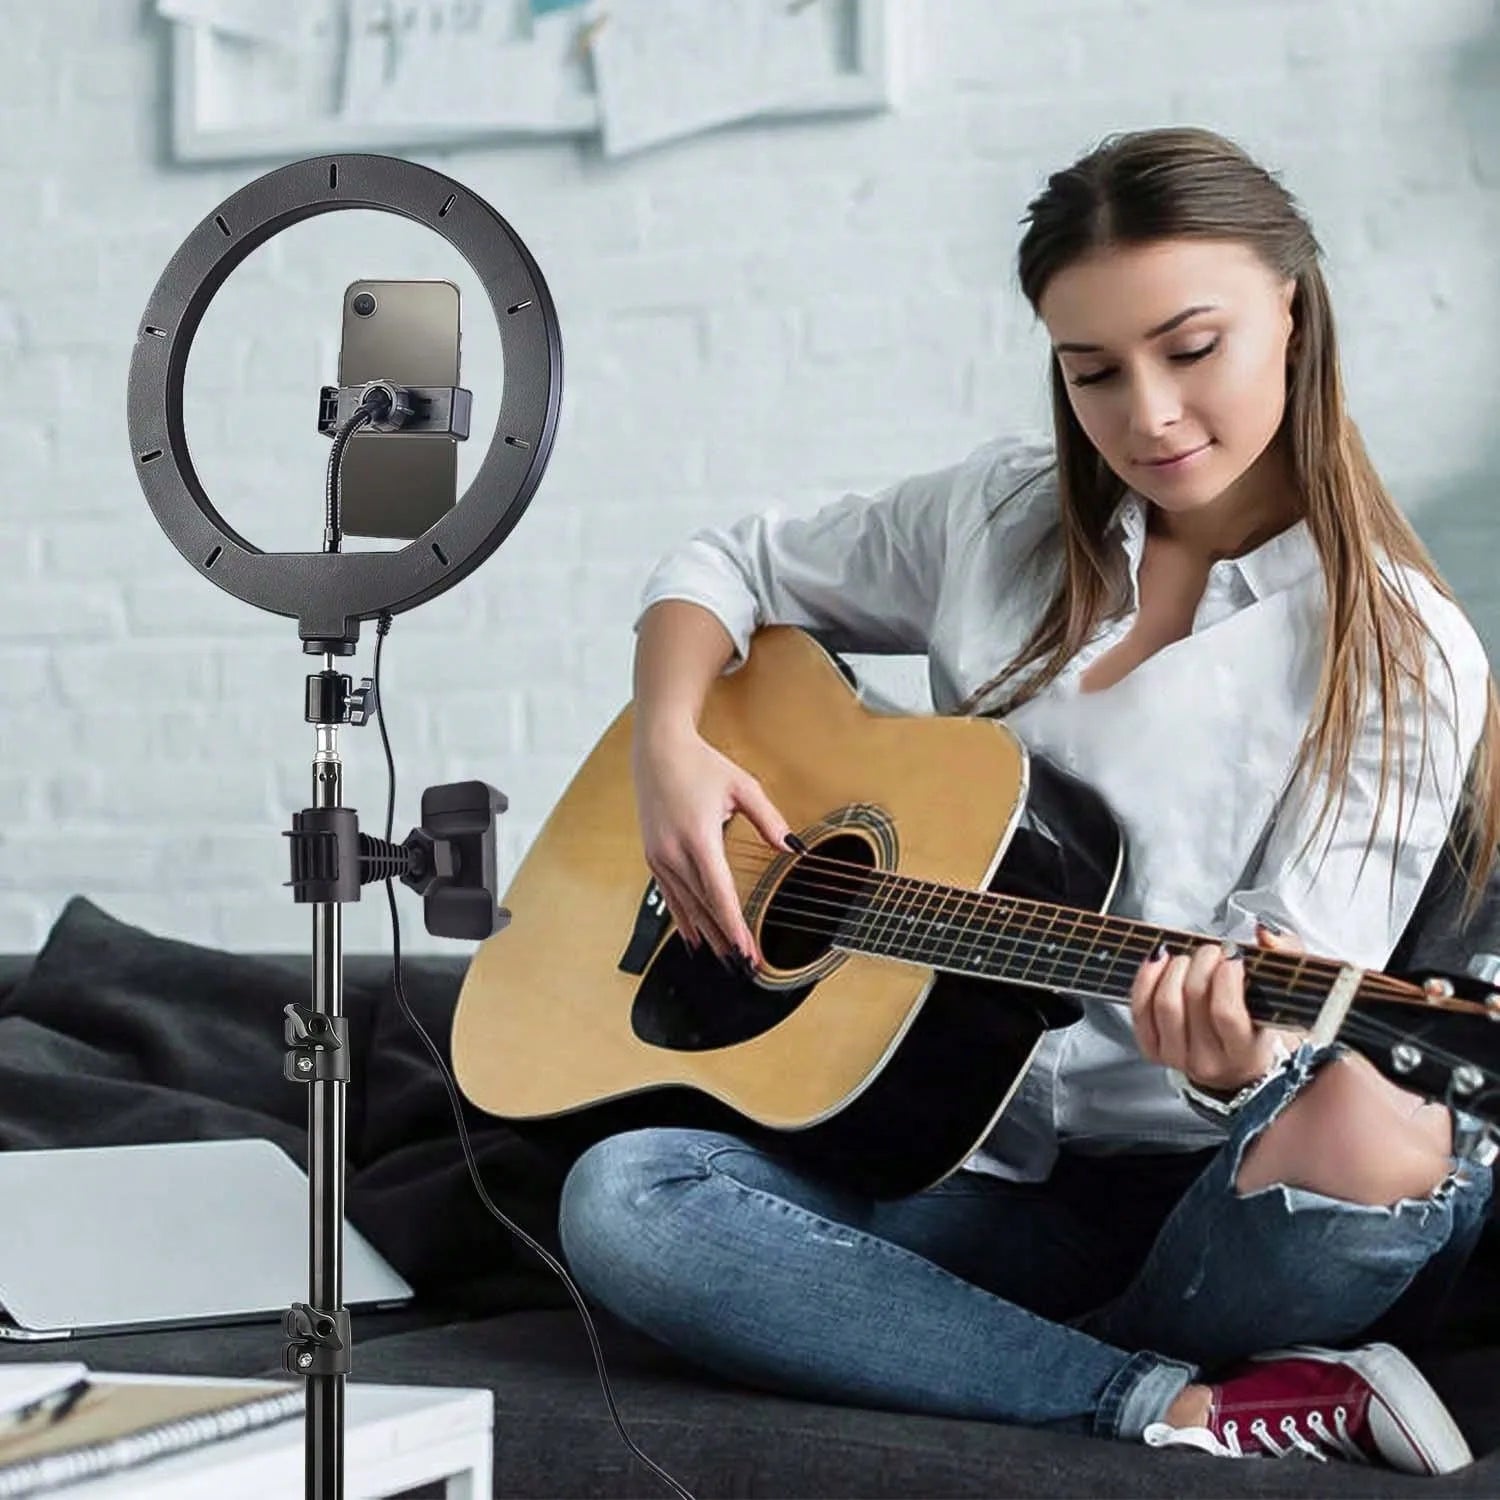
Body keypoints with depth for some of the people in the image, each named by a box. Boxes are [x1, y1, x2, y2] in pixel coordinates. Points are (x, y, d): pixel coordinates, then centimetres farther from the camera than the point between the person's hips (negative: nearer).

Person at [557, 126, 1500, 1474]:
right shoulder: (1000, 521, 10)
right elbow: (730, 571, 21)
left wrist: (1238, 1057, -35)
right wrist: (670, 743, 0)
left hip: (1206, 1205, -3)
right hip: (968, 1175, 4)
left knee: (1373, 1135, -39)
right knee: (619, 1202, -26)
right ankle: (1186, 1413, -24)